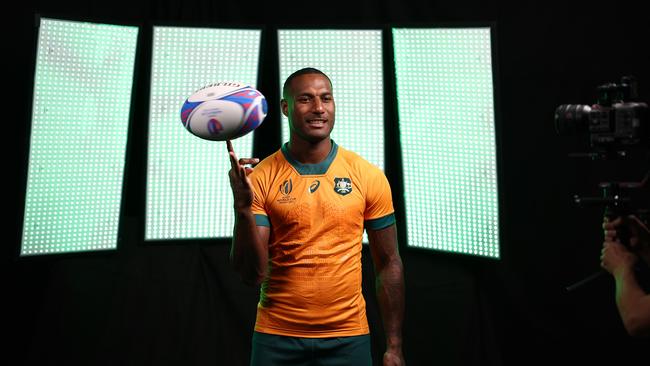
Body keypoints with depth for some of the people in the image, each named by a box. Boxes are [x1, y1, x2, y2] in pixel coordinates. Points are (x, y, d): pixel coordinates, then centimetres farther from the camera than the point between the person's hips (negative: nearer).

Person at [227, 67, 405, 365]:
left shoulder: (369, 177, -5)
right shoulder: (260, 178, -7)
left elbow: (388, 265, 1)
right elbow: (252, 274, -10)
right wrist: (243, 208, -25)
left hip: (348, 337, 1)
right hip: (277, 337, 0)